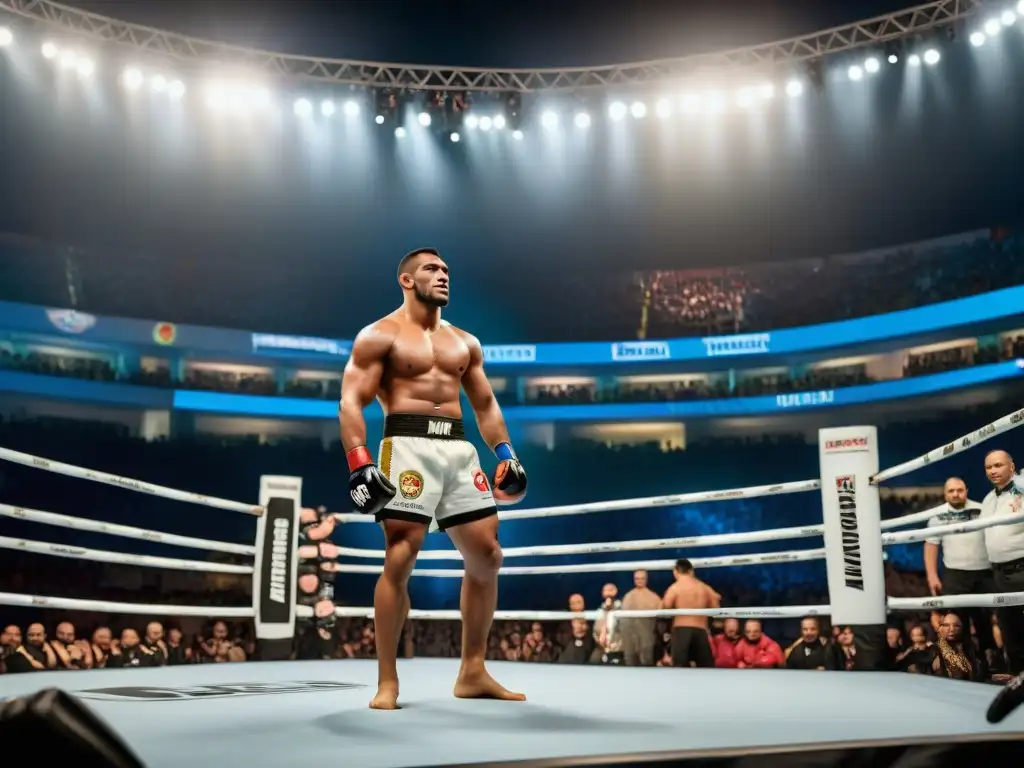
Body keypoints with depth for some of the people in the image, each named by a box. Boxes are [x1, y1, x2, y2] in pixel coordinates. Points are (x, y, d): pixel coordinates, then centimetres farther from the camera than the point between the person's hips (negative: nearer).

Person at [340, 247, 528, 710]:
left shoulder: (465, 342, 20)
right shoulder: (379, 336, 2)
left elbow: (485, 403, 23)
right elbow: (351, 401, -6)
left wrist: (506, 455, 10)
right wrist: (359, 465, -19)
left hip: (459, 447, 6)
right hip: (409, 445, -6)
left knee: (486, 555, 3)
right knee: (399, 561, -11)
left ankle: (472, 672, 14)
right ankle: (387, 681, -1)